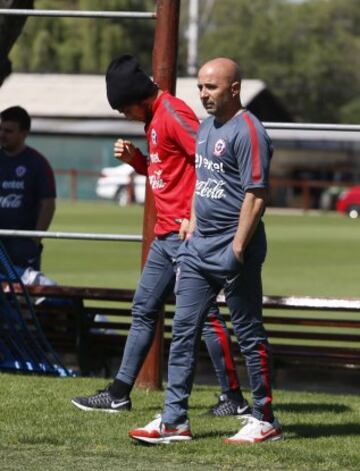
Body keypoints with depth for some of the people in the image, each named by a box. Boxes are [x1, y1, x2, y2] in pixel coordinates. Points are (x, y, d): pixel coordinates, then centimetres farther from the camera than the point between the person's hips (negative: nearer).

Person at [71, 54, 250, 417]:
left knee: (204, 313, -7)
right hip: (164, 235, 10)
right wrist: (134, 159, 7)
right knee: (144, 311, 12)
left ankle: (234, 398, -3)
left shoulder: (173, 114, -14)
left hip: (186, 233, -10)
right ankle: (119, 394, 18)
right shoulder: (153, 119, 17)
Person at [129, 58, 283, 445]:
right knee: (183, 330, 5)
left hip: (233, 252, -9)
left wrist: (237, 249, -21)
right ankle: (174, 420, 6)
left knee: (249, 334, 0)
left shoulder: (247, 132, -14)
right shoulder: (206, 128, 15)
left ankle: (265, 420, 9)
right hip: (199, 248, 9)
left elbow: (255, 195, -18)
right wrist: (192, 229, 17)